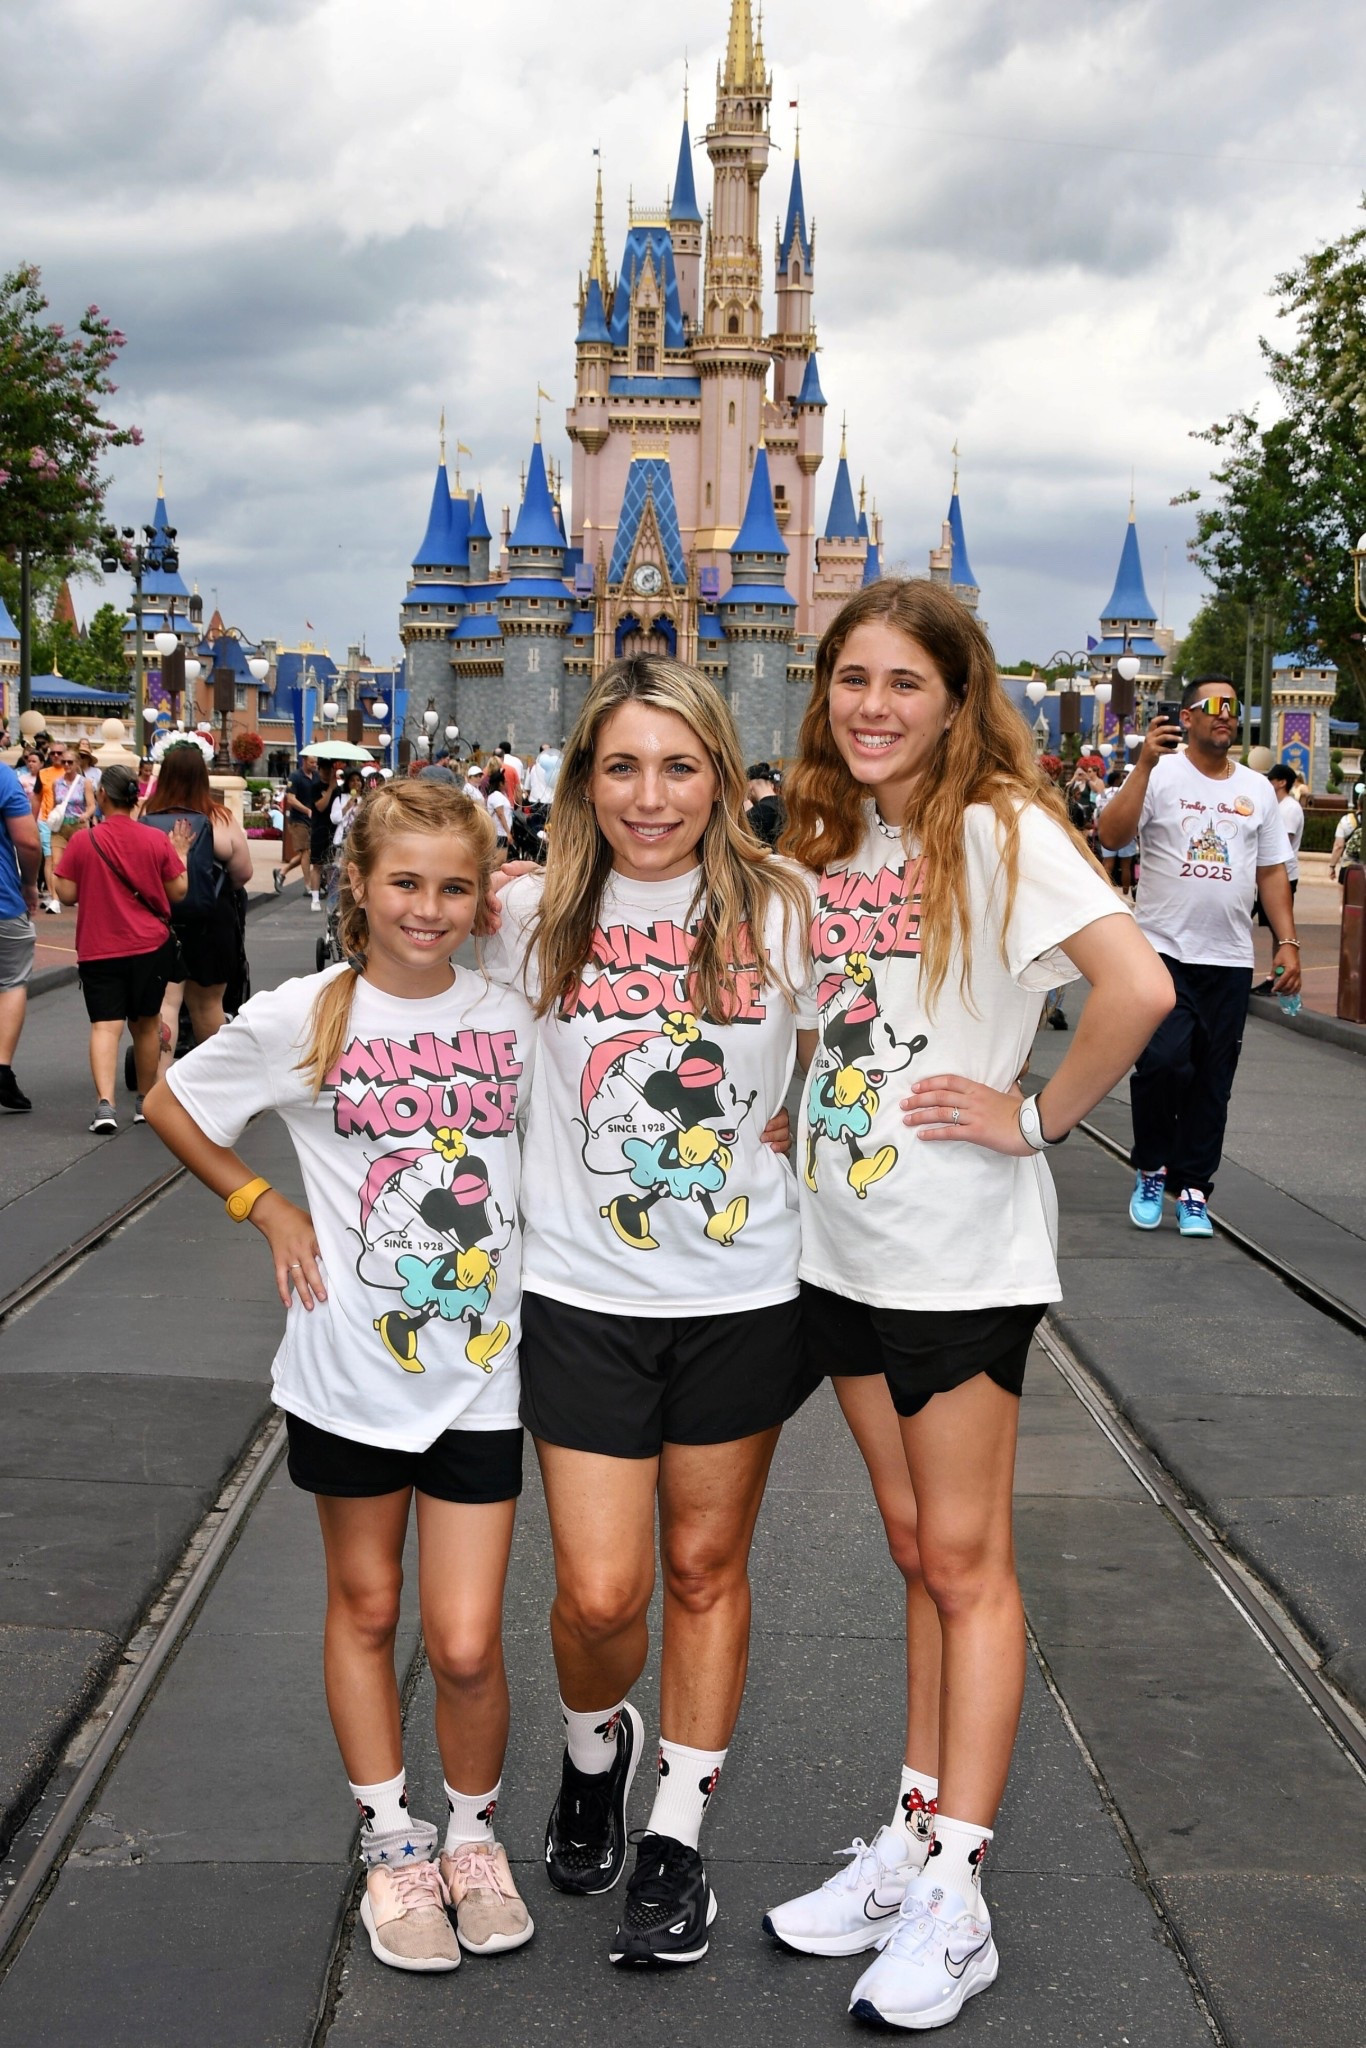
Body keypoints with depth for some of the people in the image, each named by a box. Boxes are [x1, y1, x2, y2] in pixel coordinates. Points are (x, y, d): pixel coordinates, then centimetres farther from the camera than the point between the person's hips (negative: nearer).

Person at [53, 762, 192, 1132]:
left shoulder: (83, 841, -9)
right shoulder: (157, 840, -4)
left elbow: (66, 894, -4)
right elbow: (178, 892, 1)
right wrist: (180, 853, 14)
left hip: (98, 948, -2)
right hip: (151, 946, 2)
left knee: (105, 1025, -3)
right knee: (146, 1022, 16)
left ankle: (105, 1102, -22)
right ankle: (146, 1100, 28)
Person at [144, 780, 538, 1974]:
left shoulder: (512, 1020, -2)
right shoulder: (301, 1021, -7)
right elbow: (169, 1104, 6)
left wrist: (542, 1256, 1)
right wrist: (269, 1210, 0)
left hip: (480, 1371, 0)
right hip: (351, 1366, 0)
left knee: (467, 1644, -1)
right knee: (365, 1608, 14)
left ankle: (475, 1834, 26)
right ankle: (392, 1847, 32)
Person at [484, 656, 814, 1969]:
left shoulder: (779, 910, -6)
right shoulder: (531, 916, -4)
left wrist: (789, 1132, -5)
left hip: (743, 1293, 0)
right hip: (583, 1295, 0)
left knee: (707, 1568, 13)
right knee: (598, 1595, 0)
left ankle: (676, 1835, 31)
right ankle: (592, 1746, 36)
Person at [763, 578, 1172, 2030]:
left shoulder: (1001, 832, -14)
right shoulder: (827, 842, 8)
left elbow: (1138, 988, -27)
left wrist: (1034, 1118, -18)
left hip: (962, 1254, -7)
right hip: (843, 1242, 7)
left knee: (964, 1559, 2)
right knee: (917, 1551, 15)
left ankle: (953, 1897, 11)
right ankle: (913, 1841, 25)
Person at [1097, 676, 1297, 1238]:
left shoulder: (1257, 789, 12)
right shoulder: (1159, 775, -1)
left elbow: (1271, 872, 15)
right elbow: (1111, 834, -16)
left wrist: (1287, 942, 7)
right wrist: (1145, 763, -22)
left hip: (1229, 959, 4)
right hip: (1163, 951, -4)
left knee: (1212, 1082, 5)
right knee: (1163, 1061, -15)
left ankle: (1192, 1190, 15)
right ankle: (1150, 1170, 8)